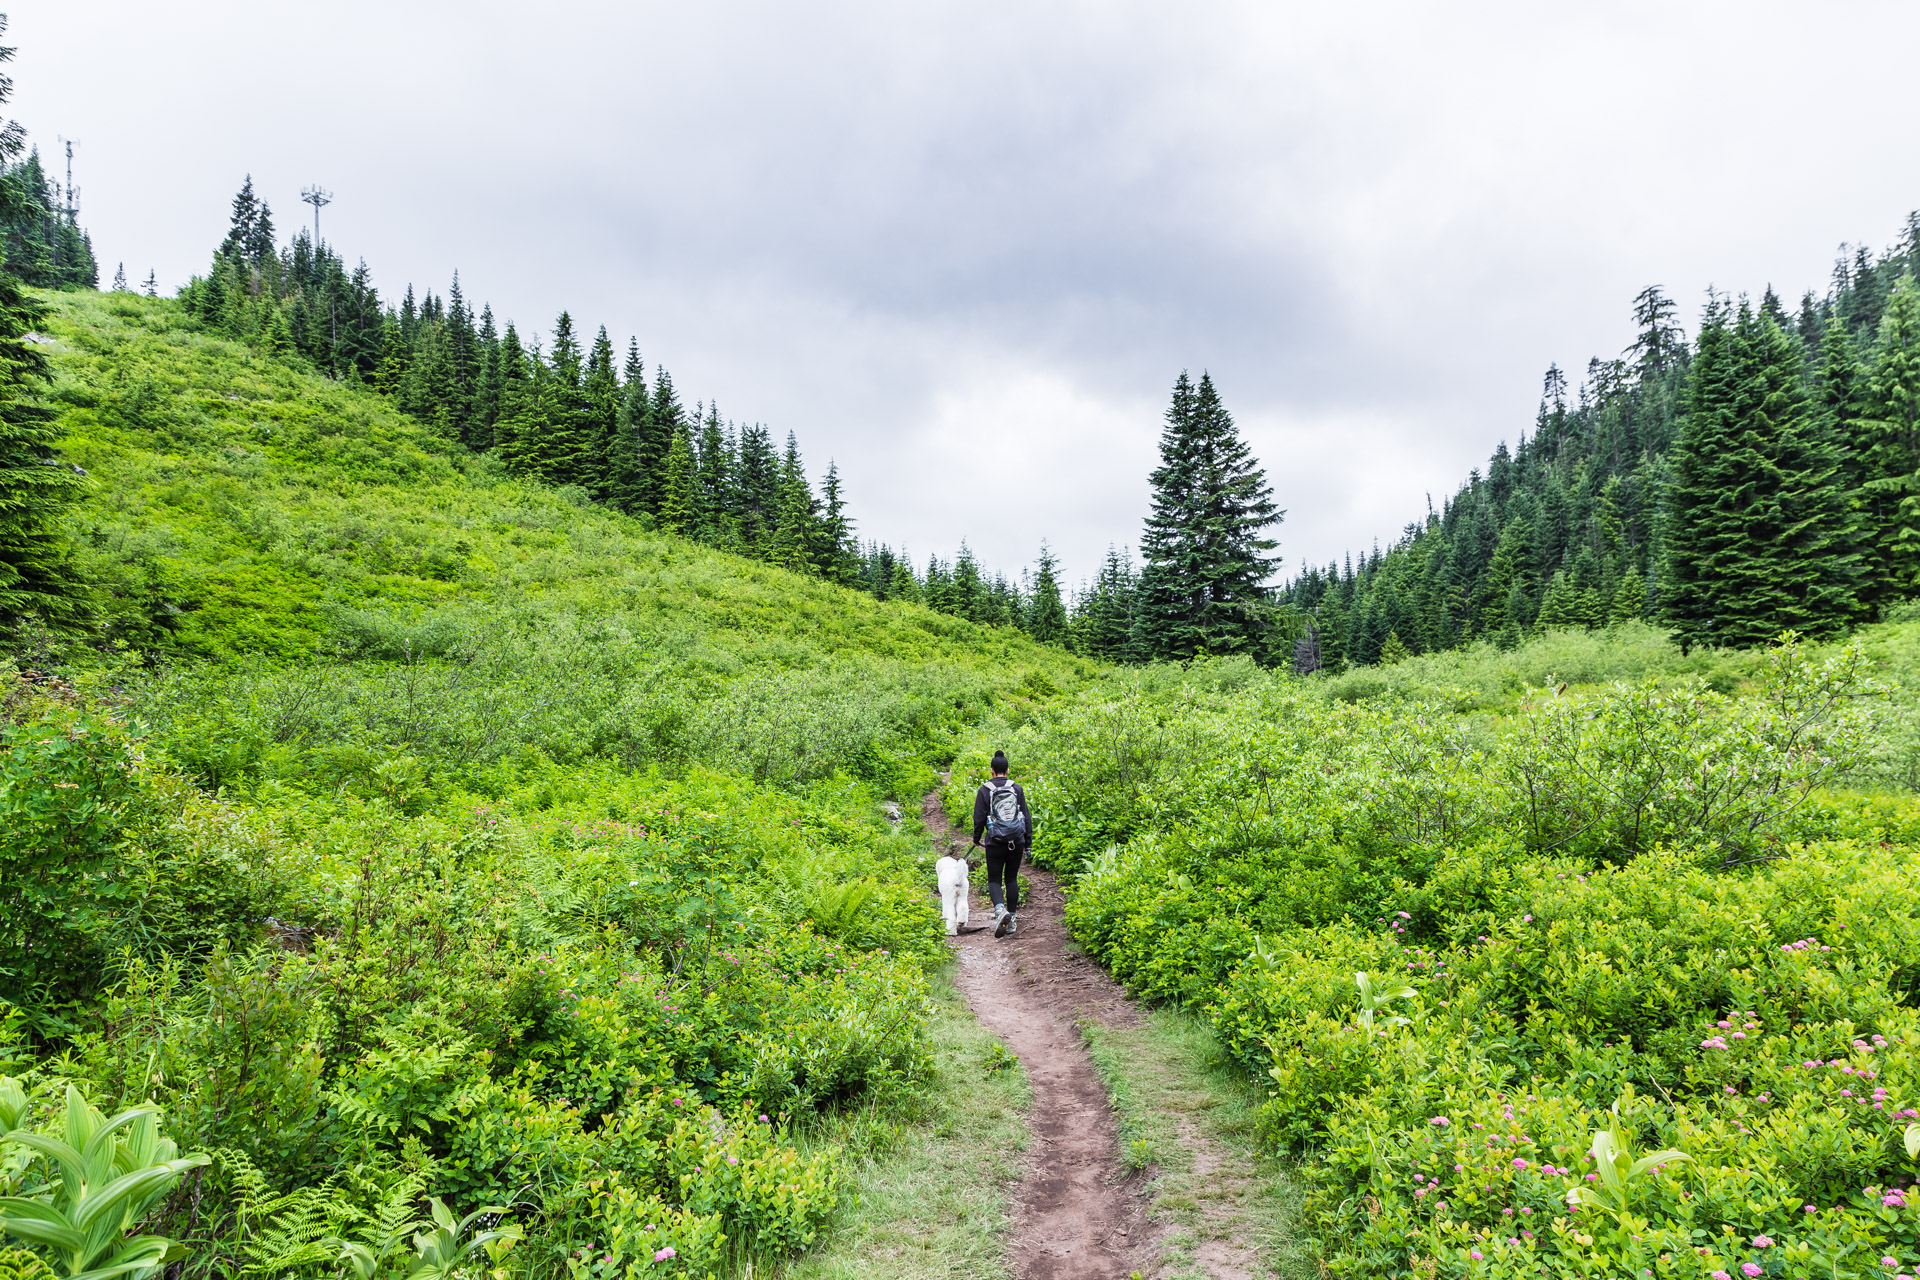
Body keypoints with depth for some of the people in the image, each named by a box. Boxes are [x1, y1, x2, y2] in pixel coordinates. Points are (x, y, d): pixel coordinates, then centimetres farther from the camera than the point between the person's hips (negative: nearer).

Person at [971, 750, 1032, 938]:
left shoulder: (985, 790, -4)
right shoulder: (1017, 788, 2)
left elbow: (979, 818, -3)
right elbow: (1027, 816, 4)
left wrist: (976, 838, 15)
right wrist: (1028, 843, 11)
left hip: (995, 843, -2)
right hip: (1017, 842, 2)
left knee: (994, 880, 4)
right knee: (1012, 879, 14)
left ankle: (1000, 910, -24)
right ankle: (1011, 920, 13)